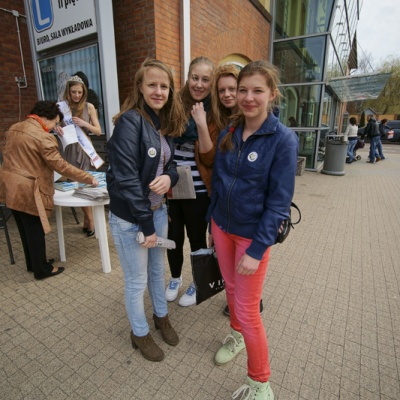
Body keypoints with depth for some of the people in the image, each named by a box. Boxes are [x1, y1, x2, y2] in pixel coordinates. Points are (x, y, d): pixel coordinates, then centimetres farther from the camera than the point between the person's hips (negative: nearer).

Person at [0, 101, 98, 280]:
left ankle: (33, 264, 37)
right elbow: (61, 166, -21)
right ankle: (41, 270, 21)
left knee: (25, 230, 20)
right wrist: (89, 178, -15)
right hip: (27, 191, -9)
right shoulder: (42, 137, -20)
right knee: (35, 231, 5)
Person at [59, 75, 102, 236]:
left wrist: (84, 124, -18)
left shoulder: (89, 107, 0)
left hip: (85, 149, -1)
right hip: (70, 150, 1)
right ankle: (89, 220, 15)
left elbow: (98, 131, -1)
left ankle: (87, 220, 13)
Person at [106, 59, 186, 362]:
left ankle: (161, 316, 48)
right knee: (137, 281, 12)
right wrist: (146, 224, -19)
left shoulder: (166, 123, 7)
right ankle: (140, 333, 38)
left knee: (158, 270, 23)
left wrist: (169, 176, -15)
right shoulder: (130, 121, -17)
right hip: (130, 217, -7)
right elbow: (126, 177, -22)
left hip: (158, 210, 7)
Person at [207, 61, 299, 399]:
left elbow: (280, 202, -16)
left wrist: (256, 249, -18)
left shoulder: (283, 139, -15)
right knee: (231, 287, 21)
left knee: (247, 307, 2)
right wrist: (212, 219, 12)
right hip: (222, 226, 5)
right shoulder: (228, 133, 1)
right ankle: (237, 335, 50)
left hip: (254, 233, -5)